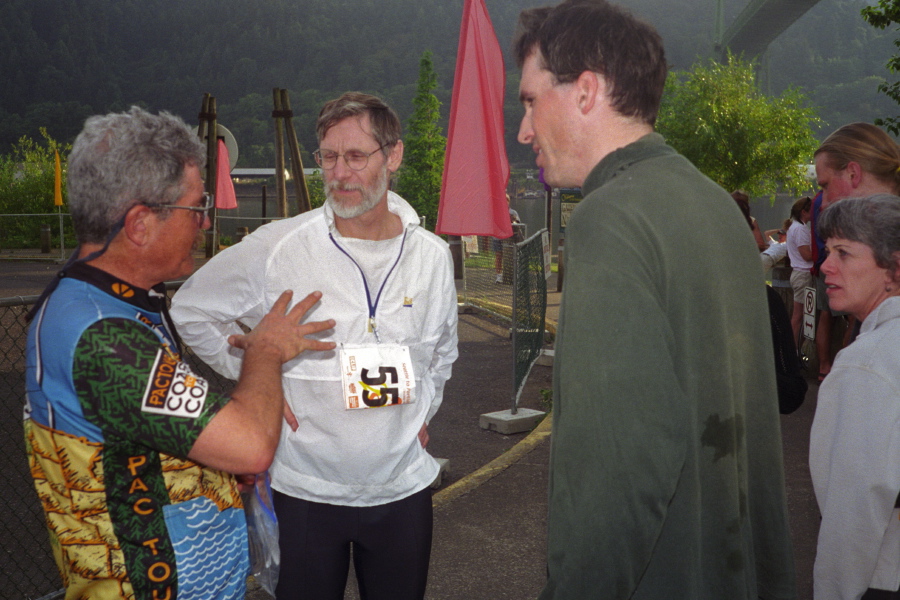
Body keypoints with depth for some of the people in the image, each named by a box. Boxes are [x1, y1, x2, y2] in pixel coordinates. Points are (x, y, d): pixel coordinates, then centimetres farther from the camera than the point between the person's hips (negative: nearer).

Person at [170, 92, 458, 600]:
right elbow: (192, 311, 3)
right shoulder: (275, 248, -11)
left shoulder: (433, 255, 0)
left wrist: (423, 410, 9)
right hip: (306, 492, -2)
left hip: (404, 487, 3)